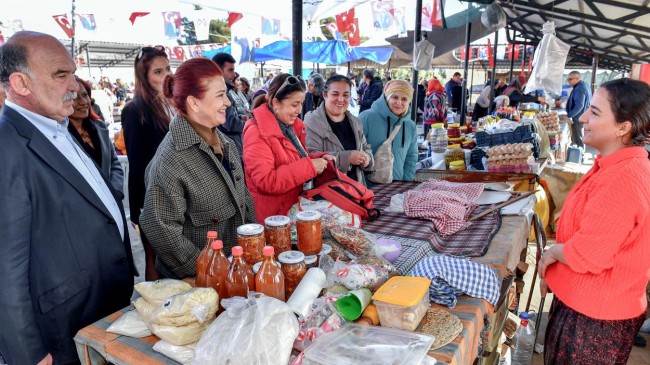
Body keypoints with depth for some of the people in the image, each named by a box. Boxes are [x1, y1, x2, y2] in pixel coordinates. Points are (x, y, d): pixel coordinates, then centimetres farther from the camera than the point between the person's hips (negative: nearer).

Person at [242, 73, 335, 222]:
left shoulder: (292, 124, 8)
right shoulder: (257, 133, -17)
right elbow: (265, 182, -25)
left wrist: (320, 159, -1)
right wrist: (309, 166, -25)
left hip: (296, 207, 8)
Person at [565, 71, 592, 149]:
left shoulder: (579, 88, -19)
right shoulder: (584, 85, 13)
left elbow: (579, 106, -26)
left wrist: (569, 115, -25)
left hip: (578, 118, -11)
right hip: (582, 117, 11)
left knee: (577, 140, -4)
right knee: (579, 138, 17)